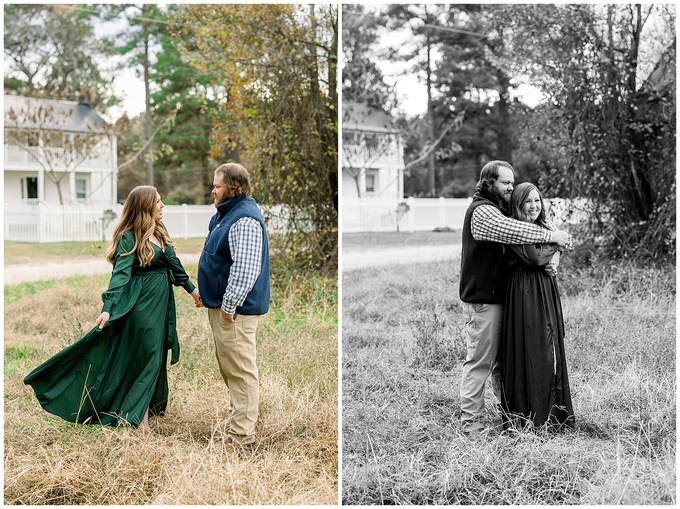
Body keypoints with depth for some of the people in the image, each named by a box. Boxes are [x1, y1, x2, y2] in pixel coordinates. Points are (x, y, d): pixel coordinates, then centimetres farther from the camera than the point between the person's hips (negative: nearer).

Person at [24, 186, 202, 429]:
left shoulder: (159, 232, 8)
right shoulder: (129, 237, -15)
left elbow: (173, 262, 19)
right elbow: (120, 273, -24)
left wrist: (191, 289, 23)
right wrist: (109, 308, -34)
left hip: (162, 301, 8)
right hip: (141, 302, -8)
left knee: (155, 356, 14)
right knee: (145, 357, -4)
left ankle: (149, 407, 27)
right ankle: (137, 418, 4)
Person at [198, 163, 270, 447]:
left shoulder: (245, 220, -20)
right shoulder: (226, 214, 15)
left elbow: (245, 270, -28)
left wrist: (229, 306, -24)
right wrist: (204, 291, 22)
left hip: (236, 310, -11)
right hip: (221, 305, 11)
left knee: (240, 370, -5)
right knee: (228, 367, 19)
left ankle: (242, 436, 1)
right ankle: (238, 417, 32)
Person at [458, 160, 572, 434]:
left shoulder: (502, 209, 18)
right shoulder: (481, 211, -14)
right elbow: (512, 231, -29)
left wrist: (557, 233, -4)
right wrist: (552, 236, -25)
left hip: (498, 296, 10)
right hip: (482, 299, -10)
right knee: (479, 360, -6)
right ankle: (470, 420, 0)